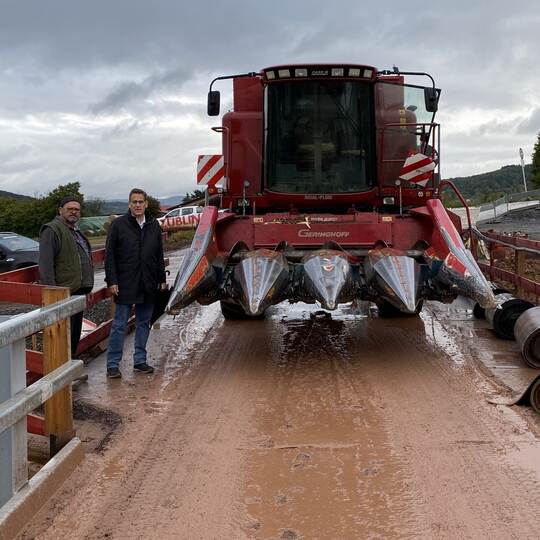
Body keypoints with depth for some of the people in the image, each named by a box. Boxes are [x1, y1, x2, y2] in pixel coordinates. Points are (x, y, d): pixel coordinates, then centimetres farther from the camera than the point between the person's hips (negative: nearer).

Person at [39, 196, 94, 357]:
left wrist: (87, 288, 25)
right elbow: (45, 264, -19)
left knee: (75, 334, 16)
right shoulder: (52, 230, -11)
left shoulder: (76, 231, 19)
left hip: (78, 291, 10)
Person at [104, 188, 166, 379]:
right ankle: (113, 364, 4)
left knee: (144, 323, 11)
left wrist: (162, 279, 11)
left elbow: (159, 255, 15)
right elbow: (109, 255, -5)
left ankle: (140, 360, 21)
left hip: (148, 285, 5)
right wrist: (111, 281, -11)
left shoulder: (154, 225, 9)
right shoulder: (118, 225, -3)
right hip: (125, 284, -4)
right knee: (119, 325, -1)